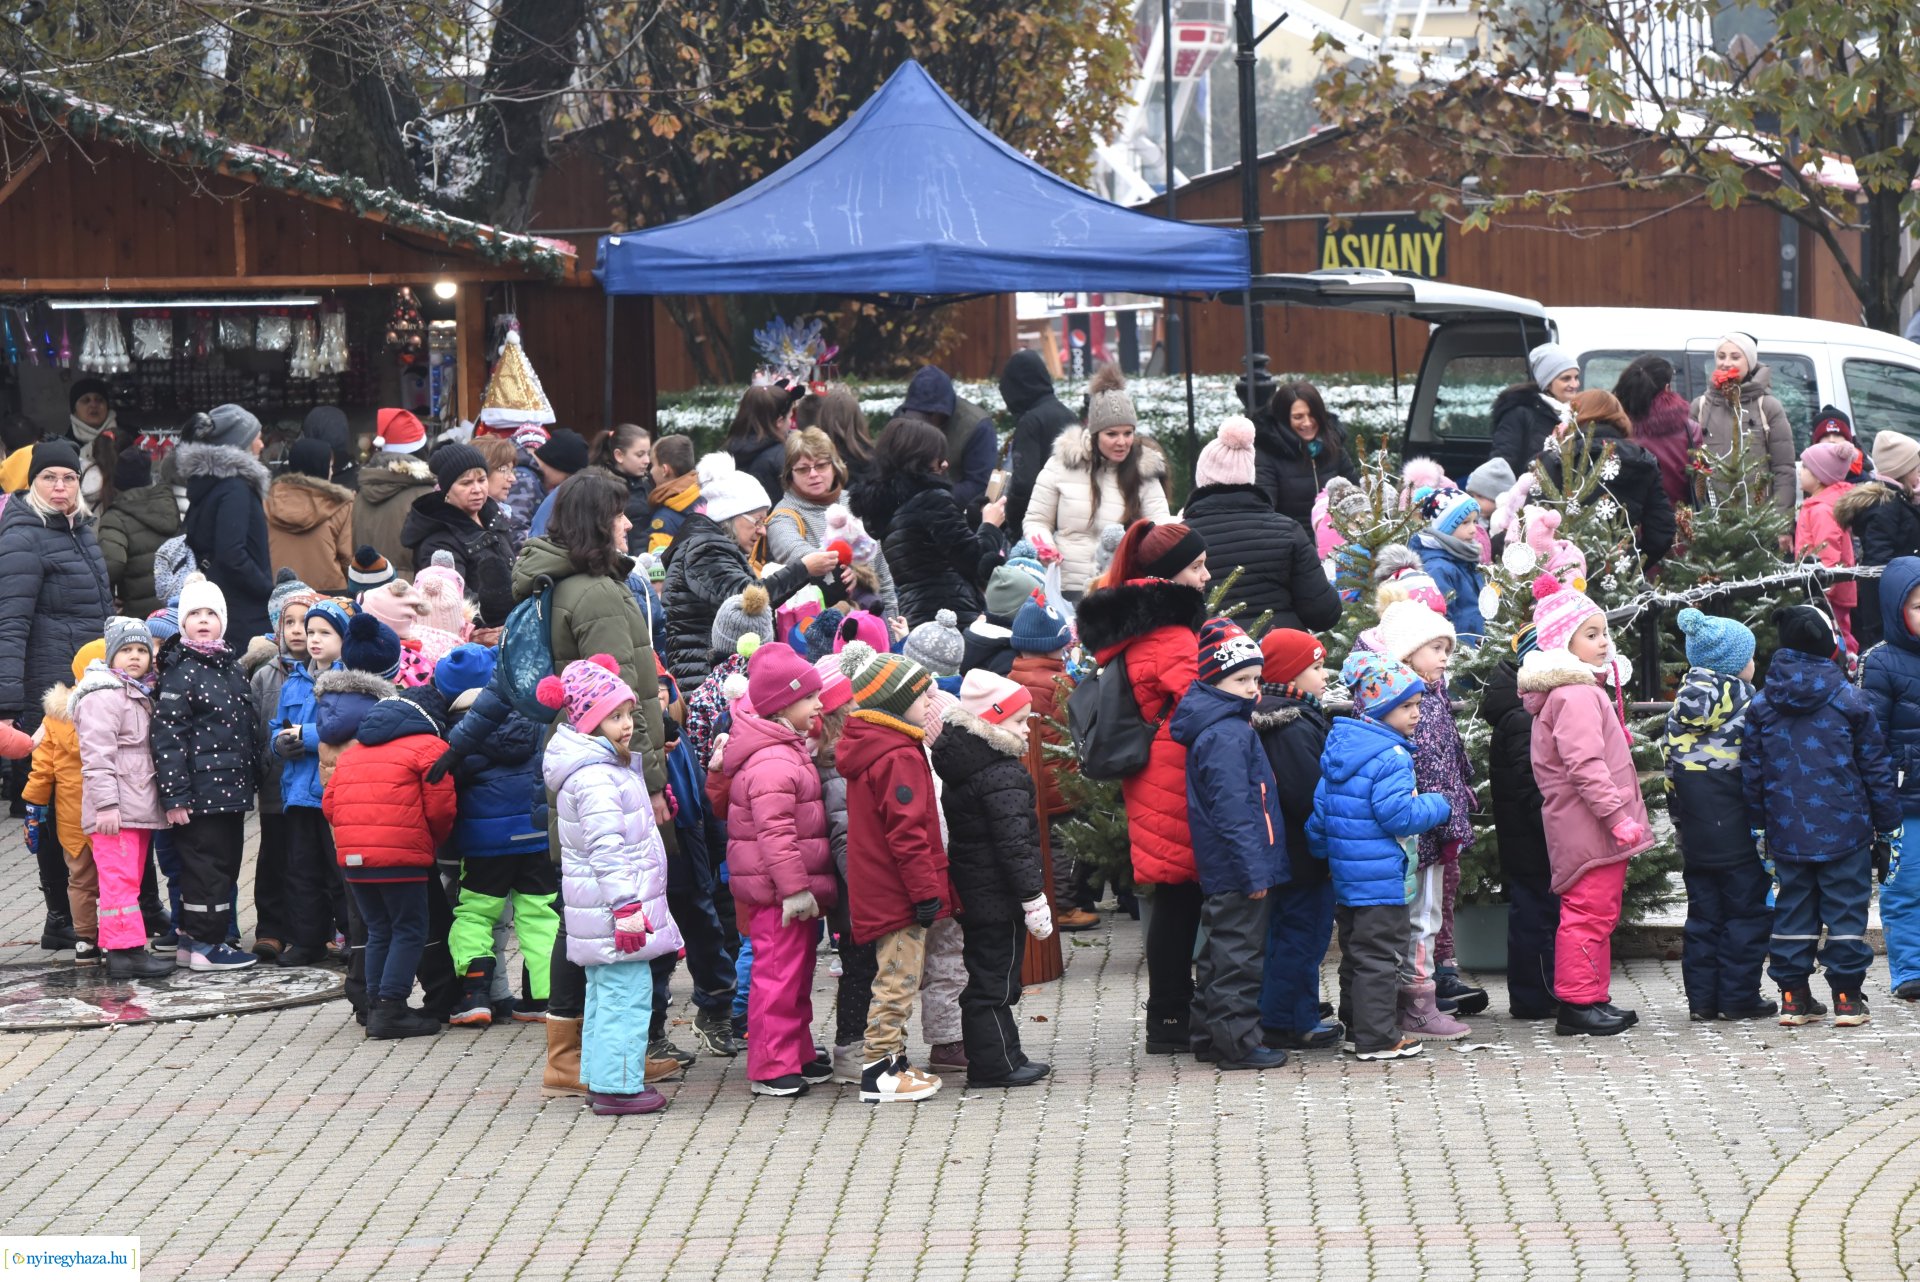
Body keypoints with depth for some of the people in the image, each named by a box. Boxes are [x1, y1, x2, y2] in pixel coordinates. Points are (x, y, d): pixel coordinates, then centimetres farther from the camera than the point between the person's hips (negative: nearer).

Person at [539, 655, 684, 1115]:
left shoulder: (611, 767, 14)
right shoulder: (596, 778, -20)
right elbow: (607, 851, -25)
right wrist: (627, 908, -26)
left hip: (607, 914, 11)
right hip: (613, 906, -11)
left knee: (604, 993, 16)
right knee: (627, 994, -8)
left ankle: (602, 1077, 24)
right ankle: (617, 1086, -6)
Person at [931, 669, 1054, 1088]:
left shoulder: (959, 767, 11)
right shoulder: (1002, 776, -20)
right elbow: (1015, 844, -23)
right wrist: (1034, 898, -18)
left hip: (971, 892, 10)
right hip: (999, 897, -10)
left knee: (984, 978, 14)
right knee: (995, 982, -4)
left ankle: (995, 1060, 21)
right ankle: (995, 1063, 1)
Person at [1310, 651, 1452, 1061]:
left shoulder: (1337, 748, 10)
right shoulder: (1391, 757, -18)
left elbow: (1321, 806, 16)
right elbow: (1398, 815, -21)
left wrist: (1321, 846, 29)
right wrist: (1437, 806, -6)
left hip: (1345, 872, 9)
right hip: (1379, 877, -9)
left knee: (1355, 954, 17)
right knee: (1379, 956, -4)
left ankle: (1356, 1030, 24)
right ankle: (1377, 1038, -1)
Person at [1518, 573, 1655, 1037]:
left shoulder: (1582, 691, 18)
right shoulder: (1576, 696, -17)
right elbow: (1585, 766, -25)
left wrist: (1619, 814, 23)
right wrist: (1617, 816, -25)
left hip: (1588, 826, 11)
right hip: (1590, 827, -11)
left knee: (1597, 913, 16)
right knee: (1588, 912, -7)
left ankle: (1591, 999, 21)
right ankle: (1578, 1003, -3)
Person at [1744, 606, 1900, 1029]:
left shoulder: (1761, 704, 2)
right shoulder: (1850, 700, -7)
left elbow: (1752, 771, 7)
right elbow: (1875, 766, -2)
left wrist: (1757, 823, 16)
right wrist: (1888, 822, 6)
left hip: (1786, 833, 3)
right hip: (1845, 830, -3)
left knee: (1793, 907, 10)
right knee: (1846, 907, 3)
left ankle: (1794, 996, 10)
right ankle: (1847, 998, 2)